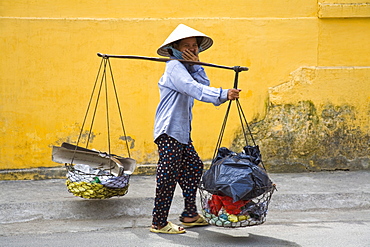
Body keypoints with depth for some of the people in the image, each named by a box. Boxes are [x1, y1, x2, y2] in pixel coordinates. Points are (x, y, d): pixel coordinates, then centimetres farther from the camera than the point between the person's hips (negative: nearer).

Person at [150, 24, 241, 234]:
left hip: (182, 131, 10)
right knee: (169, 175, -9)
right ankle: (159, 223, -3)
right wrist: (223, 95, -38)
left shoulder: (186, 67, 17)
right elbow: (195, 89, -29)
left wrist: (197, 65, -7)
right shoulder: (175, 67, -13)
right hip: (170, 131, -10)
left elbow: (204, 85, 4)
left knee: (193, 167, 15)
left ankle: (190, 215, 25)